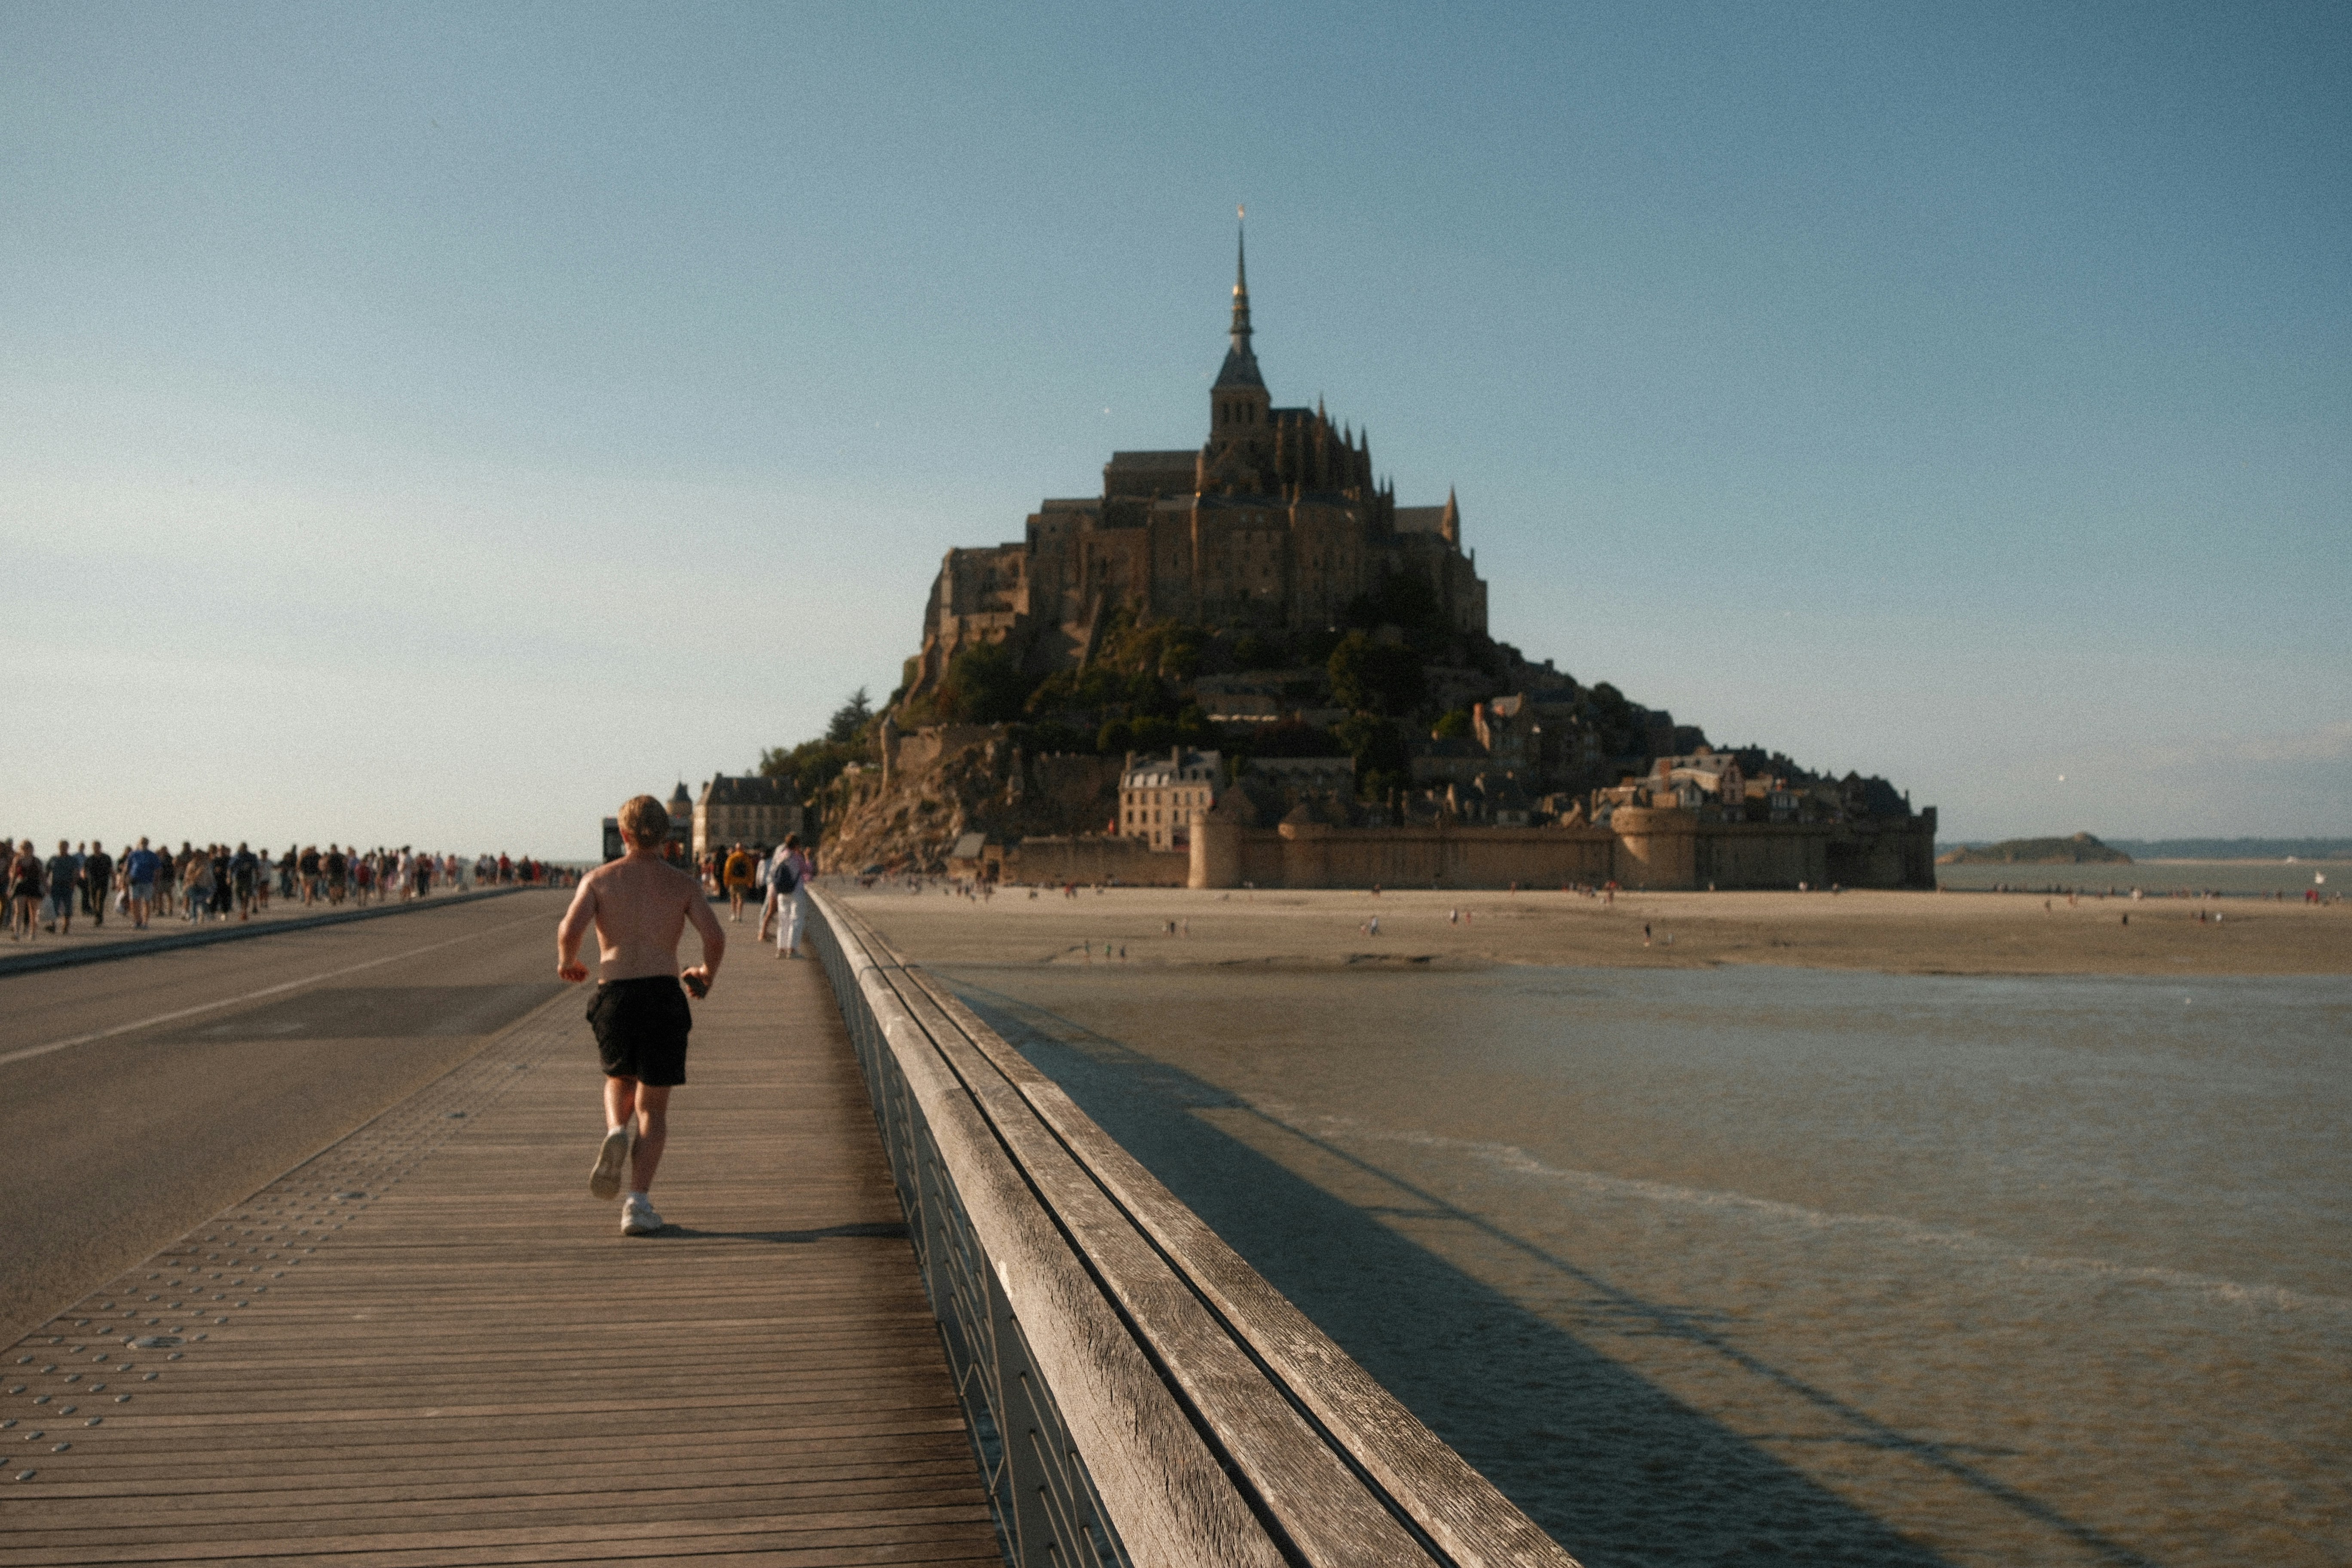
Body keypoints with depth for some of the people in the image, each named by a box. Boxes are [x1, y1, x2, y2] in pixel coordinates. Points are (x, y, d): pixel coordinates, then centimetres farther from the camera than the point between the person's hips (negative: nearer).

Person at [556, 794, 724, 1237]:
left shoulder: (599, 878, 7)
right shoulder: (683, 883, 7)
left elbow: (570, 929, -9)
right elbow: (716, 938, -4)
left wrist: (567, 962, 13)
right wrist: (707, 974, 17)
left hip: (614, 996, 1)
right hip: (663, 995, -1)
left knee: (620, 1080, 28)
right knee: (652, 1108, 8)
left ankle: (616, 1133, -4)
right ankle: (638, 1202, -5)